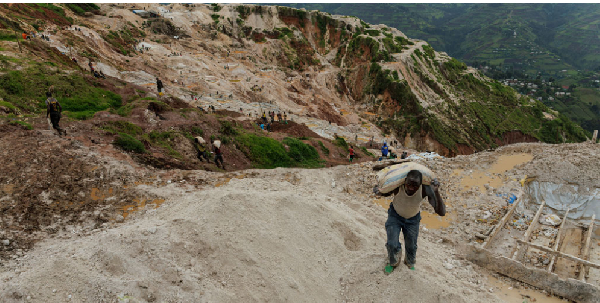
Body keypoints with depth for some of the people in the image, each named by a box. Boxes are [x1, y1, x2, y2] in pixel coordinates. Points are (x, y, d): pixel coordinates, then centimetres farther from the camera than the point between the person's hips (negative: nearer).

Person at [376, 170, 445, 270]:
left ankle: (410, 263, 52)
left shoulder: (426, 189, -37)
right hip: (395, 215, -1)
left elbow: (441, 213, -40)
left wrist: (436, 192, -52)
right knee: (392, 244, -8)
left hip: (413, 219, 1)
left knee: (411, 246, 16)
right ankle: (394, 262, 29)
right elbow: (387, 193, -10)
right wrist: (379, 192, -34)